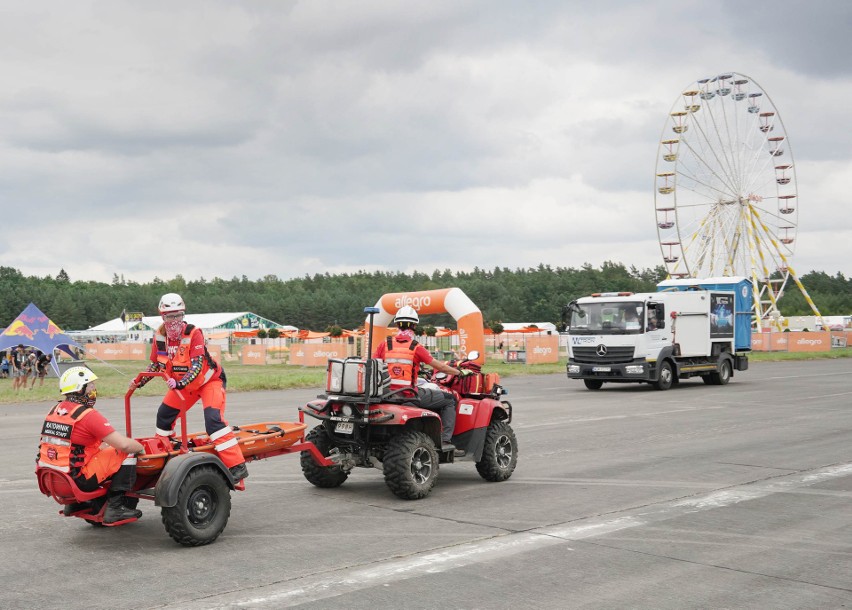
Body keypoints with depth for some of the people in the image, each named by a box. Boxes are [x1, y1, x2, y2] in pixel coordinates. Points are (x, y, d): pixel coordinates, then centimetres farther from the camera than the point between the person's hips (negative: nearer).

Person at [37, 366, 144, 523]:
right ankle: (115, 507, -5)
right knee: (128, 453, -3)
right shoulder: (88, 415, -15)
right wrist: (140, 447, 3)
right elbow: (124, 444, -18)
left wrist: (102, 448, 23)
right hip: (77, 481, -8)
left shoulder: (55, 411, 9)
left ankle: (75, 502, 27)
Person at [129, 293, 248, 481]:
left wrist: (180, 383, -46)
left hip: (209, 379, -7)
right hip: (182, 383, 7)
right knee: (164, 414, 14)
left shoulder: (193, 333, -27)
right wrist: (140, 382, -8)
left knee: (213, 419, -25)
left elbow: (197, 365, -34)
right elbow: (155, 364, 4)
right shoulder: (160, 336, -9)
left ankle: (237, 465, -29)